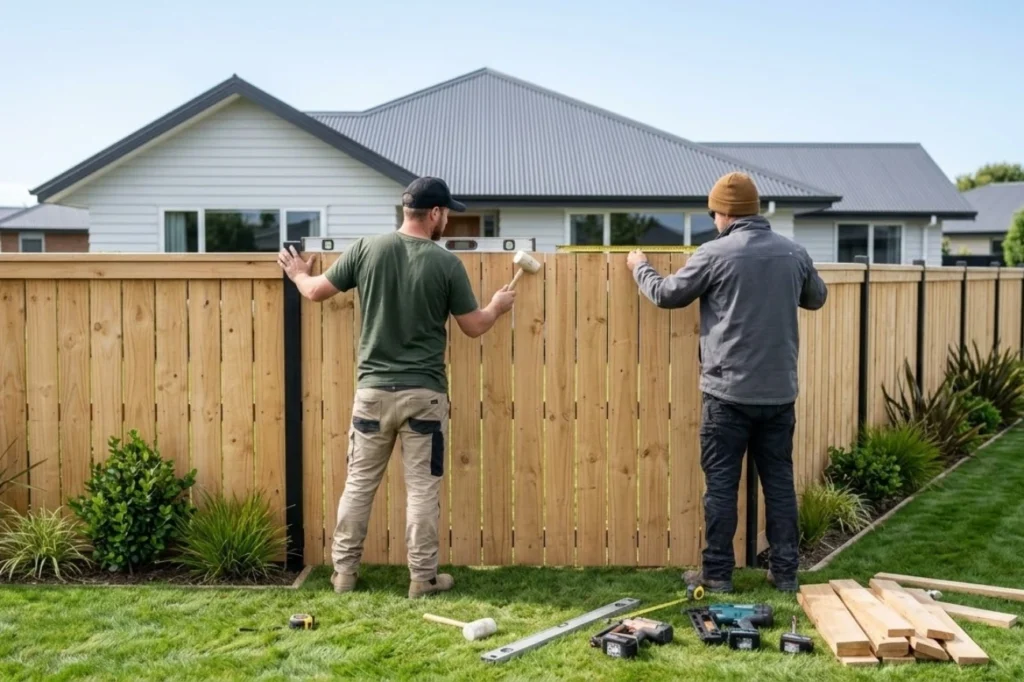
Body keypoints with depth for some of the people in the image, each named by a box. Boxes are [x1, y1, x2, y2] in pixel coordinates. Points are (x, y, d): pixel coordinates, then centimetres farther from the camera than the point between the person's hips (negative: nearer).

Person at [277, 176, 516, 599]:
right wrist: (497, 307, 24)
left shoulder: (366, 249, -1)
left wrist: (298, 274, 32)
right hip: (424, 393, -2)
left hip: (373, 389, 2)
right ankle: (422, 577, 14)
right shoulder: (446, 263, -7)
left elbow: (316, 291, 9)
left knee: (359, 483, 13)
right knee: (422, 488, 7)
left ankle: (344, 571, 21)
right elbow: (474, 327, 2)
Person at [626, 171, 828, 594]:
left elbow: (666, 294, 3)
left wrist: (639, 267, 22)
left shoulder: (715, 254, -9)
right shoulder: (795, 253, 5)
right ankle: (785, 572, 18)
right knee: (779, 481, 12)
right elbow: (817, 298, 23)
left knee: (721, 484, 4)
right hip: (780, 392, 5)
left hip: (729, 391, -4)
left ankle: (717, 574, 11)